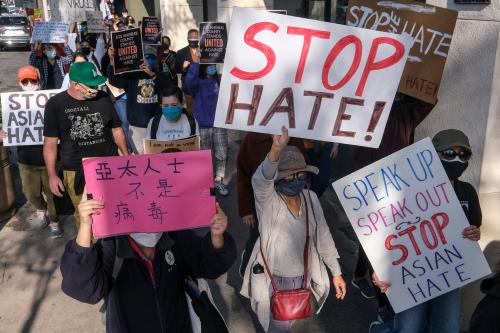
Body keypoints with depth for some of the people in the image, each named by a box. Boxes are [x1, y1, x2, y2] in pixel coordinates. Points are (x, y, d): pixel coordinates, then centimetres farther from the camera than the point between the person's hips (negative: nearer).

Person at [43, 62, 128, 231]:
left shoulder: (103, 98, 3)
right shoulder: (55, 104, -4)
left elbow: (116, 129, 14)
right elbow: (50, 142, -2)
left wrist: (126, 155, 8)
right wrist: (52, 175, -6)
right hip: (76, 172, -2)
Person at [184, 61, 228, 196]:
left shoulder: (220, 80, 6)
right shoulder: (198, 82, -5)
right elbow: (189, 80, -27)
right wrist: (196, 61, -25)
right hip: (203, 125, -3)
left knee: (222, 155, 6)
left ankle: (219, 181, 20)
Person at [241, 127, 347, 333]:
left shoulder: (310, 198, -6)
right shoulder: (268, 200, -21)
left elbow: (322, 235, 4)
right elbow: (261, 180, -45)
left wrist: (336, 272, 8)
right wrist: (277, 150, -64)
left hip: (304, 279, 5)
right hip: (273, 282, -5)